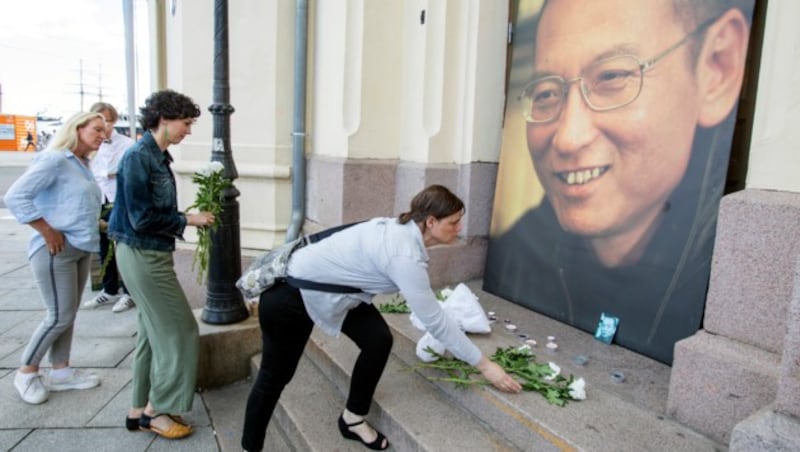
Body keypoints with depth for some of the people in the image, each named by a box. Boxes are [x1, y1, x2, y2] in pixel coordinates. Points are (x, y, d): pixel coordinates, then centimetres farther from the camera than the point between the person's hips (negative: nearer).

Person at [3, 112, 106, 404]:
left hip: (82, 249, 8)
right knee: (59, 316, -2)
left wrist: (94, 228, 6)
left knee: (69, 313, 14)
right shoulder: (55, 160, -13)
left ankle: (61, 372, 25)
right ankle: (26, 372, 18)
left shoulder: (83, 164, 12)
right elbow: (15, 196, -20)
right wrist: (47, 232, -19)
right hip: (57, 250, -8)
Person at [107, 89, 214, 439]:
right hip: (142, 256, -9)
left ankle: (140, 410, 28)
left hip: (152, 255, 9)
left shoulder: (157, 156, 8)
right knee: (177, 332, 0)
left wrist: (188, 219, 4)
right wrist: (188, 220, -12)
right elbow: (142, 218, -20)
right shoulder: (138, 157, -17)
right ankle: (155, 410, 17)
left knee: (153, 333, 15)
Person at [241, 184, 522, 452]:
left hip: (328, 287, 8)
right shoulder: (405, 256, -31)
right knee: (276, 374, 7)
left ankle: (352, 420, 16)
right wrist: (484, 365, -18)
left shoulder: (402, 230, -5)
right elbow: (434, 321, -27)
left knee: (378, 340, -3)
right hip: (289, 293, -8)